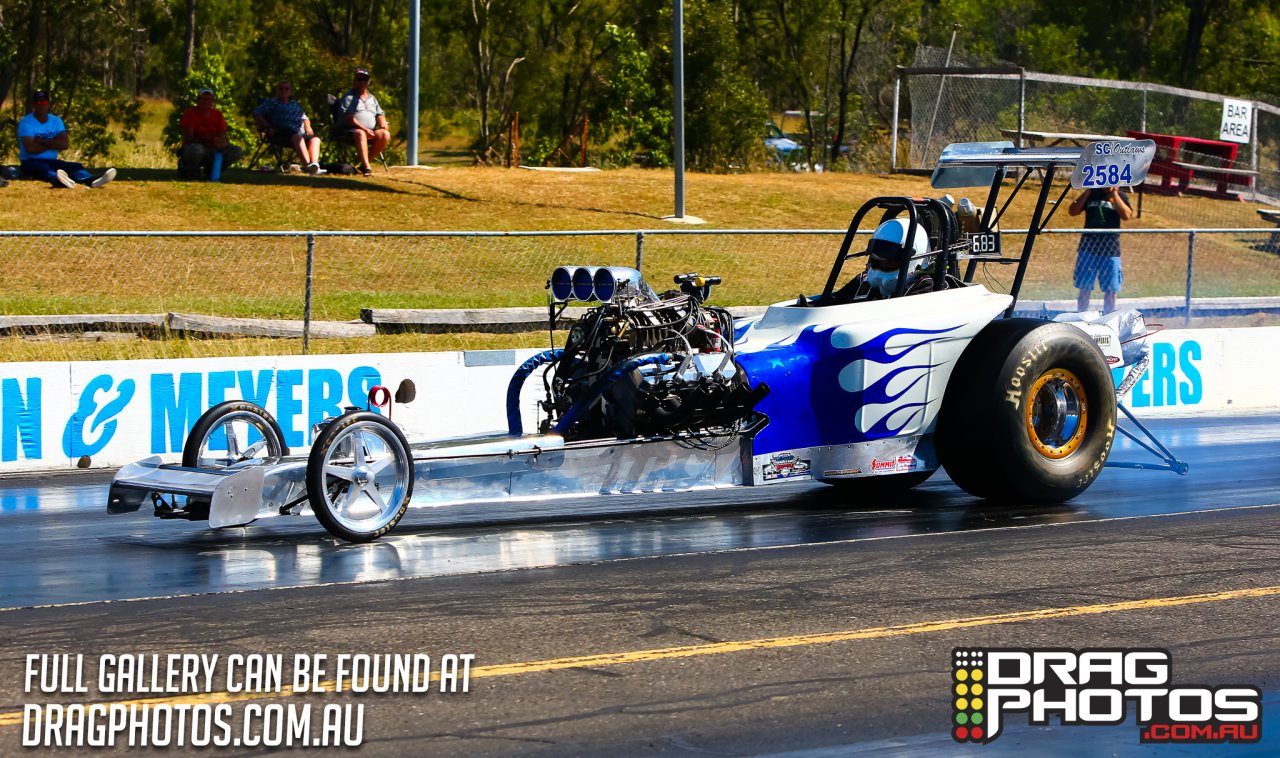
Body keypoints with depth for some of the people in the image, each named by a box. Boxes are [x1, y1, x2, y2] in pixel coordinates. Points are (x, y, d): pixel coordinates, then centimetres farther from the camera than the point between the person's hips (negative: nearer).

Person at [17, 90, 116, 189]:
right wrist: (54, 144, -7)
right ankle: (58, 180, -76)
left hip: (52, 162, 6)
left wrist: (43, 141, -12)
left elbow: (65, 144, -5)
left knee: (74, 166, -22)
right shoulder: (26, 122, -4)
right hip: (31, 162, -6)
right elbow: (31, 148, -19)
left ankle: (90, 180, -57)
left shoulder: (56, 121, 11)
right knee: (44, 168, -39)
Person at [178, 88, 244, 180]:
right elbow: (188, 137, -18)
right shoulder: (190, 113, -8)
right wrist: (209, 140, -31)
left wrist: (223, 141, -27)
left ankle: (211, 169, 5)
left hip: (213, 151, 5)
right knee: (196, 149, -42)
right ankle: (189, 169, -8)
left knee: (237, 151, -14)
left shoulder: (217, 114, 6)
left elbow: (223, 136, 1)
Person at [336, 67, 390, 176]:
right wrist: (363, 129, -18)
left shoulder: (372, 98, 28)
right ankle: (366, 167, -51)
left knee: (385, 135, -24)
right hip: (350, 131, -5)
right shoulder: (348, 97, 7)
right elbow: (347, 118, -6)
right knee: (360, 134, -40)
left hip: (371, 132, 5)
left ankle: (364, 163, -20)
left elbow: (380, 115, 24)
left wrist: (383, 124, -2)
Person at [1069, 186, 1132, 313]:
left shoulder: (1120, 196, 3)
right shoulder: (1091, 194, 6)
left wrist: (1115, 194, -13)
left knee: (1110, 290, 4)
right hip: (1088, 248, 1)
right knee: (1084, 288, 5)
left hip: (1110, 251, -1)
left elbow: (1126, 215, -13)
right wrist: (1087, 192, -8)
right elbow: (1072, 211, -2)